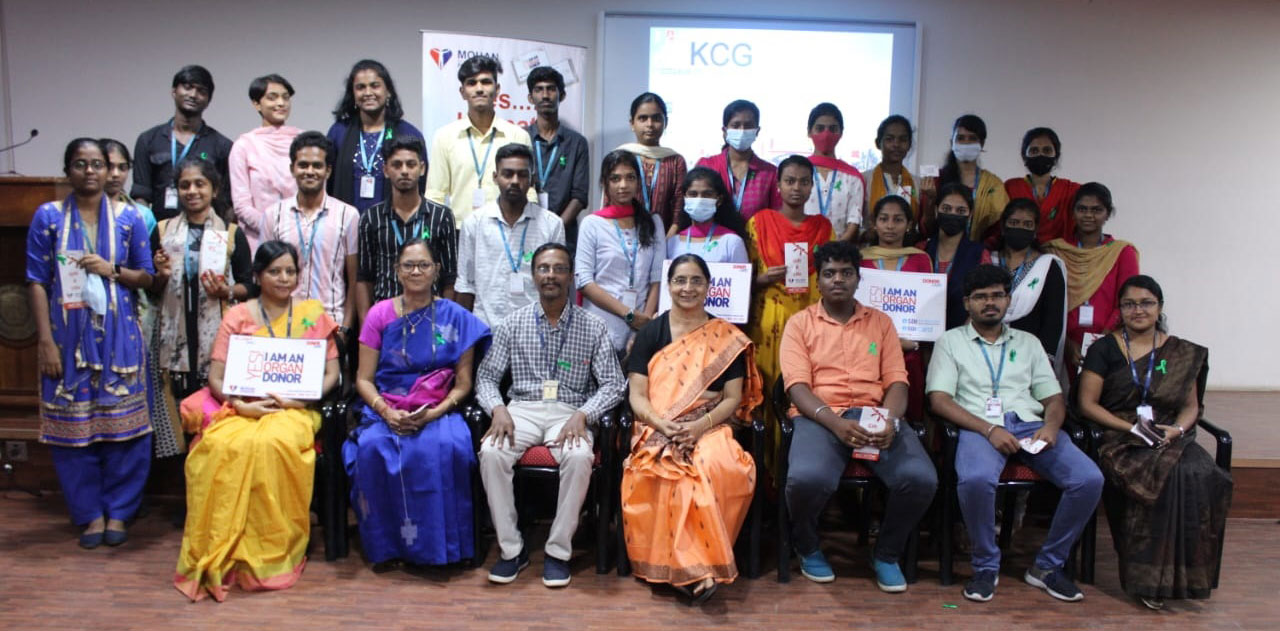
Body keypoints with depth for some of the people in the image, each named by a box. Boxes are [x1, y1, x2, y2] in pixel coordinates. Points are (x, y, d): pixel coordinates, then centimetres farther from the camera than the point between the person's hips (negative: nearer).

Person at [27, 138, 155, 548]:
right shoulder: (48, 217, 2)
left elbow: (146, 275, 8)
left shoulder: (128, 217, 5)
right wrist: (45, 340, -7)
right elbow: (37, 282, -1)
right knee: (72, 425, 4)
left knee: (123, 424, 1)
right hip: (68, 336, 0)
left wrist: (111, 270, -12)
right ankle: (90, 514, 18)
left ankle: (117, 512, 16)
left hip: (118, 335, 1)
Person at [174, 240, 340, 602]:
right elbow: (216, 378, 5)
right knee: (222, 446, -34)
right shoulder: (236, 317, 11)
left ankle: (272, 555, -24)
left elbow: (331, 373, 7)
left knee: (275, 444, -36)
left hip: (293, 410, -1)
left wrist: (297, 399, -10)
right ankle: (219, 555, -23)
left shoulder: (313, 314, 12)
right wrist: (241, 405, -15)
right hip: (240, 408, 1)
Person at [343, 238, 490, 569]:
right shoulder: (379, 315, 9)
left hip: (439, 412, -1)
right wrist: (386, 411, -13)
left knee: (446, 447, -34)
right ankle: (387, 544, -14)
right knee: (372, 447, -31)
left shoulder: (455, 317, 6)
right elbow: (363, 379, 6)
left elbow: (463, 384, 3)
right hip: (385, 410, 1)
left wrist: (434, 413, -14)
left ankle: (437, 545, -17)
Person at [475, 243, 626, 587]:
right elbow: (486, 376, 7)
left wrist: (582, 415, -17)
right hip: (522, 408, 2)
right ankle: (511, 549, -14)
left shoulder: (592, 327, 3)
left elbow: (613, 384, 0)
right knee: (491, 452, -29)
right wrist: (498, 409, -14)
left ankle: (558, 551, -16)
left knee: (579, 457, -34)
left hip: (569, 412, -1)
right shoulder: (512, 324, 7)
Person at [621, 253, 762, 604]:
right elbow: (637, 397, 4)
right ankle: (695, 566, -25)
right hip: (658, 427, 0)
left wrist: (700, 426, -13)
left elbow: (733, 399, 5)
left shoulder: (727, 338, 10)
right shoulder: (651, 333, 11)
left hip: (710, 427, 0)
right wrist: (663, 424, -15)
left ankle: (695, 563, -22)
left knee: (717, 467, -35)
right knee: (661, 468, -35)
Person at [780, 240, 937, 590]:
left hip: (874, 415, 3)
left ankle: (886, 554, 5)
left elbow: (896, 381, 9)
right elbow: (798, 387, -3)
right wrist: (835, 423, -21)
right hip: (820, 416, -3)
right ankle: (807, 548, 2)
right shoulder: (800, 323, 9)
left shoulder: (881, 322, 18)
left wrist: (890, 420, -14)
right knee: (807, 478, -35)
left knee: (921, 479, -25)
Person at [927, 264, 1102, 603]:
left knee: (1090, 479, -22)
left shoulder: (1028, 342, 25)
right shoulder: (951, 341, 13)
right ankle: (986, 566, -11)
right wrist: (989, 429, -14)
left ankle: (1048, 565, -2)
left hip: (1030, 424, 4)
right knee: (975, 480, -37)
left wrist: (1051, 426, -5)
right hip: (980, 426, -4)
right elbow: (939, 399, 0)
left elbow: (1053, 398, 19)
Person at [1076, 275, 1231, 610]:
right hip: (1120, 440, -3)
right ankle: (1151, 576, -24)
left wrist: (1177, 428, -8)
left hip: (1171, 438, 3)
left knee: (1202, 475, -31)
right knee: (1167, 475, -34)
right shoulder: (1104, 350, 5)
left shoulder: (1183, 354, 14)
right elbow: (1087, 404, -1)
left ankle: (1185, 573, -19)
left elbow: (1191, 406, 15)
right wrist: (1131, 428, -13)